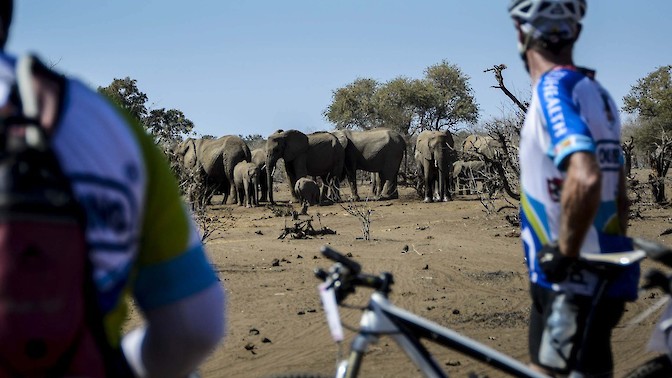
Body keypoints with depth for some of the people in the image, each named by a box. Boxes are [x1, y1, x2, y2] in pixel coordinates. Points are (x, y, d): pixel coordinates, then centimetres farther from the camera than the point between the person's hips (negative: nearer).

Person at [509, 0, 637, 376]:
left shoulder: (553, 90, -16)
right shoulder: (597, 93, 12)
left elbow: (585, 178, -33)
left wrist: (564, 253, -21)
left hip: (571, 284, -9)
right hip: (604, 279, 9)